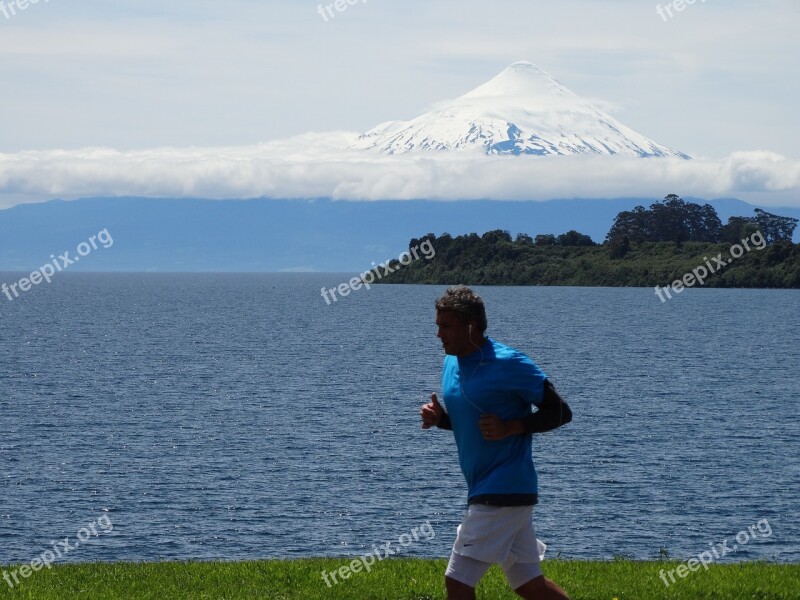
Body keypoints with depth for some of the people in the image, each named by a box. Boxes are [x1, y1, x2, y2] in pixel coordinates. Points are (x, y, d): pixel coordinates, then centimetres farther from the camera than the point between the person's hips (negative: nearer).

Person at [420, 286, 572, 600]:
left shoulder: (509, 364, -15)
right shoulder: (451, 363, 9)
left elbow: (560, 412, -9)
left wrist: (510, 427, -22)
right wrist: (438, 417, 1)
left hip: (503, 492, -9)